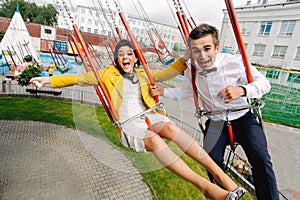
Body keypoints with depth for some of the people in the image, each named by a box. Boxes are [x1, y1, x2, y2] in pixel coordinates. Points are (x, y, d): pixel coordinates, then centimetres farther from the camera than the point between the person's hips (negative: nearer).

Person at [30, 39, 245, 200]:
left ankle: (220, 174, -27)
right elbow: (79, 78, 11)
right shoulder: (108, 74, 9)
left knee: (170, 127, -30)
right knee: (155, 139, -33)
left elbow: (164, 74, 13)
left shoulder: (142, 73, 18)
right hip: (129, 125, -3)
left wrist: (184, 58, 2)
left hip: (148, 116, 3)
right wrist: (49, 79, 8)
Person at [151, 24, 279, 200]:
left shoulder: (235, 62, -16)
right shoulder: (191, 72, -5)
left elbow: (264, 83, -12)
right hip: (215, 123, 2)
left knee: (260, 157, -24)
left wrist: (241, 90, -33)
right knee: (212, 160, -15)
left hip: (243, 119, -1)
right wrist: (164, 91, -5)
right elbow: (184, 92, 11)